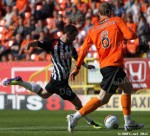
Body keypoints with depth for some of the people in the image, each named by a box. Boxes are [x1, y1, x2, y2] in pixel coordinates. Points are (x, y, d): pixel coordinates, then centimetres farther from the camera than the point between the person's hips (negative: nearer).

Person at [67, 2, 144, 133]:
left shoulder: (93, 30, 14)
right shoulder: (116, 21, 1)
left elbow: (84, 50, 10)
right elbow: (130, 35, -9)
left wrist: (77, 68, 15)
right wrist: (134, 34, 14)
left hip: (104, 66, 7)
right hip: (114, 65, -7)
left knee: (128, 87, 24)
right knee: (103, 98, -8)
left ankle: (129, 123, 23)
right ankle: (75, 117, -18)